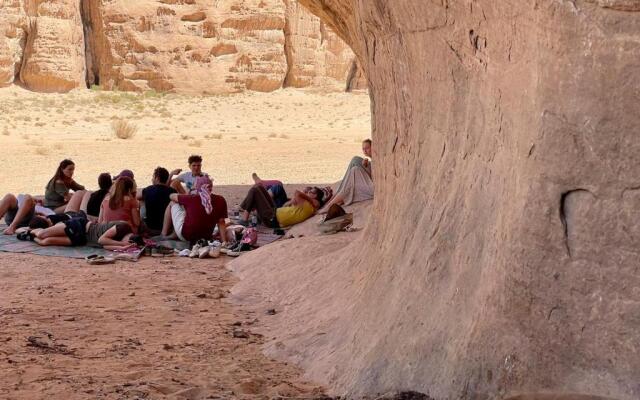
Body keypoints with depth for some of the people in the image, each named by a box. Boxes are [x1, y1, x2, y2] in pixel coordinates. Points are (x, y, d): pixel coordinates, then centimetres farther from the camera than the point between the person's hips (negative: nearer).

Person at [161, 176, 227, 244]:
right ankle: (175, 235, 31)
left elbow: (172, 196, 2)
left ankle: (164, 234, 21)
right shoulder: (220, 200, -11)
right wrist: (223, 241, 1)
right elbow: (221, 223, -6)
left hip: (185, 237, -4)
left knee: (172, 203, 13)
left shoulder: (192, 199, -16)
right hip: (206, 238, 4)